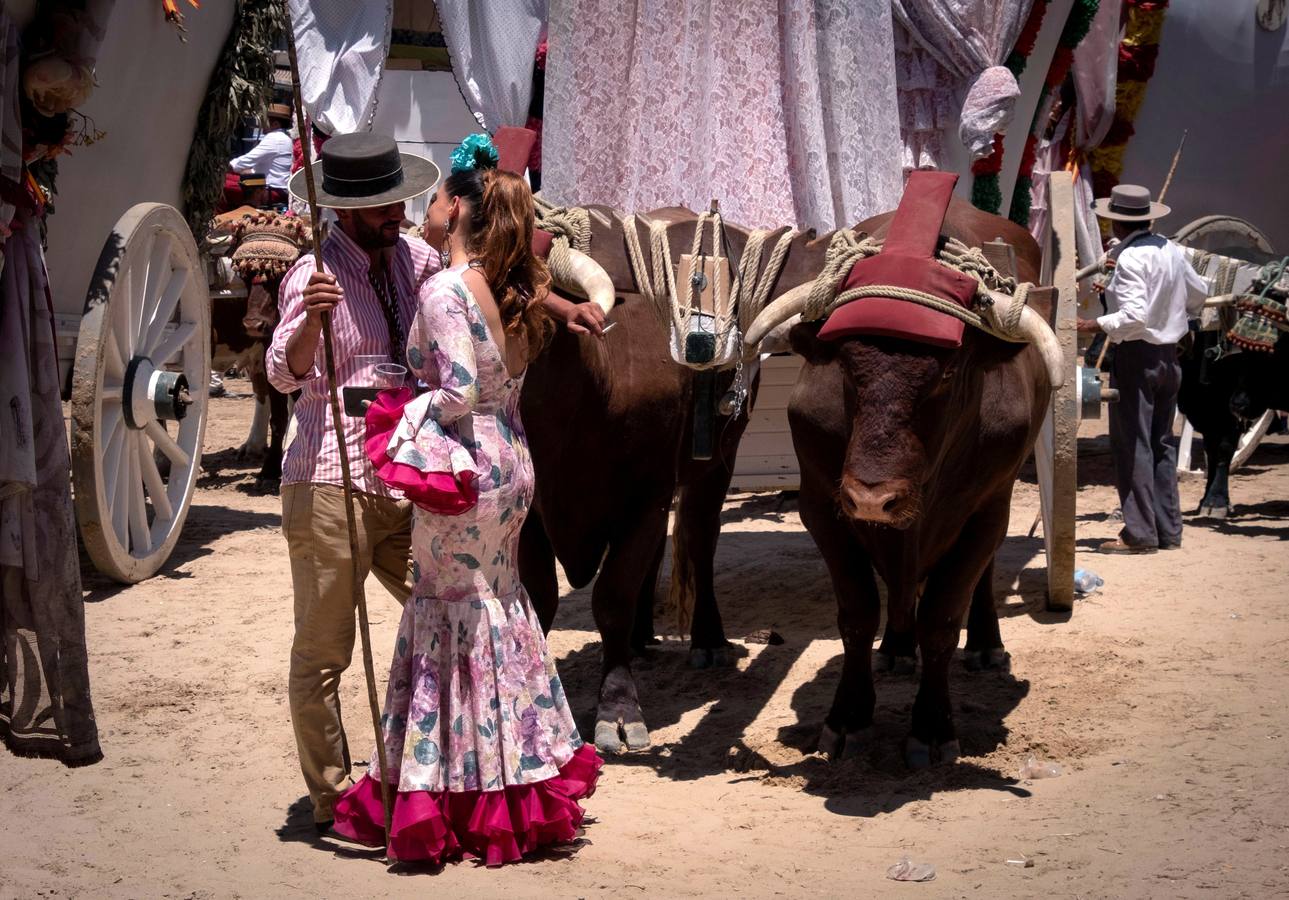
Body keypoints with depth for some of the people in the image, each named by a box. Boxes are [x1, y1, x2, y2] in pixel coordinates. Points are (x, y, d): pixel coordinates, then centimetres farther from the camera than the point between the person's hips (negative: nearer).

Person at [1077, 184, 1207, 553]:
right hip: (1169, 355, 8)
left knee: (1132, 444, -2)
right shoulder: (1171, 251, 6)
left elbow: (1134, 315, -27)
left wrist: (1096, 325, -20)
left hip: (1136, 356, -8)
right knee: (1161, 443, 15)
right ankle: (1168, 529, 18)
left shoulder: (1130, 258, -18)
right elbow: (1198, 293, 20)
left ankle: (1140, 533, -1)